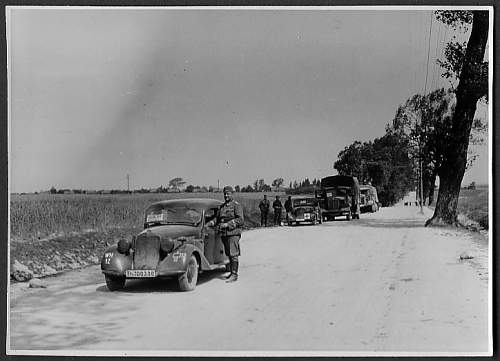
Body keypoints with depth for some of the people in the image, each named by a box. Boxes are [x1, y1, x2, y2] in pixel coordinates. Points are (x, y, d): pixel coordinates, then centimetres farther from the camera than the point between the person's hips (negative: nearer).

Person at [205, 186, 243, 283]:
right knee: (229, 254, 10)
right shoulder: (222, 206, 18)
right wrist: (208, 224, 3)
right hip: (224, 234, 7)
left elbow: (240, 220, -13)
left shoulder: (236, 205, -4)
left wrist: (227, 224, -19)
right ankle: (232, 272, 18)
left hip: (234, 233, -7)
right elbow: (217, 218, 20)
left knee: (233, 254, -10)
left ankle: (234, 275, -9)